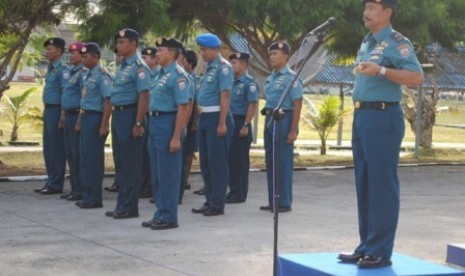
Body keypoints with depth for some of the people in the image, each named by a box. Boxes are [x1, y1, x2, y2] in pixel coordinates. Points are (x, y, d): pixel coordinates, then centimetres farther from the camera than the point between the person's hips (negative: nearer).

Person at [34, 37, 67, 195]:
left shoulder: (62, 69, -12)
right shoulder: (50, 68, 15)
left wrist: (62, 116, -20)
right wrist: (46, 111, 18)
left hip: (56, 110, -9)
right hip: (48, 110, 9)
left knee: (56, 149, -4)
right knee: (48, 148, 12)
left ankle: (56, 185, 2)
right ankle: (50, 182, 19)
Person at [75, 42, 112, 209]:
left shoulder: (102, 76, -14)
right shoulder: (89, 75, 14)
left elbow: (108, 101, -19)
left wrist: (104, 125, -23)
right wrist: (80, 120, 20)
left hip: (95, 118, -9)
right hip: (86, 117, 9)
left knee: (93, 158, -4)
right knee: (85, 158, 13)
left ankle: (94, 198, 3)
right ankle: (87, 196, 20)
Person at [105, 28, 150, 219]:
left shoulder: (139, 67, -13)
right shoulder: (122, 66, 15)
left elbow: (144, 96, -20)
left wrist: (138, 123, -22)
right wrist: (115, 117, 17)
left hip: (129, 115, -10)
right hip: (118, 115, 10)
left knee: (131, 163, -3)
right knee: (122, 162, 13)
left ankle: (129, 207, 3)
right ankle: (122, 205, 21)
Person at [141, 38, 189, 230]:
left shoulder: (177, 75, -14)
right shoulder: (162, 74, 15)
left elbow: (182, 108, -19)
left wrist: (176, 137, -22)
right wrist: (152, 126, 15)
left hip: (168, 123, -10)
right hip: (155, 123, 10)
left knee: (168, 174, -3)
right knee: (156, 174, 14)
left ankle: (169, 217, 5)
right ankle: (160, 214, 22)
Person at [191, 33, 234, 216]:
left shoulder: (223, 67, -11)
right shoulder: (208, 67, 16)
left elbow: (225, 96, -17)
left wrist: (222, 123, -21)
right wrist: (200, 119, 17)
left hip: (216, 119, -9)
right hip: (204, 118, 9)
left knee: (217, 163, -4)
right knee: (205, 162, 13)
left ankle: (217, 204, 2)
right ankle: (209, 201, 21)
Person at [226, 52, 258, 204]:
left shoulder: (249, 83, -10)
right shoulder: (232, 82, 14)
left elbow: (252, 105, -15)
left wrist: (245, 126, -20)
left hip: (241, 123, -8)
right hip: (230, 122, 8)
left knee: (240, 160, -3)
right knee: (230, 158, 10)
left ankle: (240, 194, 4)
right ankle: (233, 190, 19)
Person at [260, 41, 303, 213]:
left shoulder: (291, 77, -10)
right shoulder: (270, 77, 14)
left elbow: (297, 105, -13)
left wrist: (293, 130, -18)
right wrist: (268, 123, 15)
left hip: (284, 119, -8)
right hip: (270, 119, 8)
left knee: (283, 163, -4)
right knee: (270, 162, 11)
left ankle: (284, 202, 3)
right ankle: (273, 201, 18)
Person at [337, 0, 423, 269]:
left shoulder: (397, 43, -9)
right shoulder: (367, 42, 18)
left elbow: (417, 77, -21)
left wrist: (381, 71, -30)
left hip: (383, 117, -9)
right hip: (362, 115, 9)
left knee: (382, 185, -7)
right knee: (364, 184, 12)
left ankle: (381, 252, -3)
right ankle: (366, 246, 20)